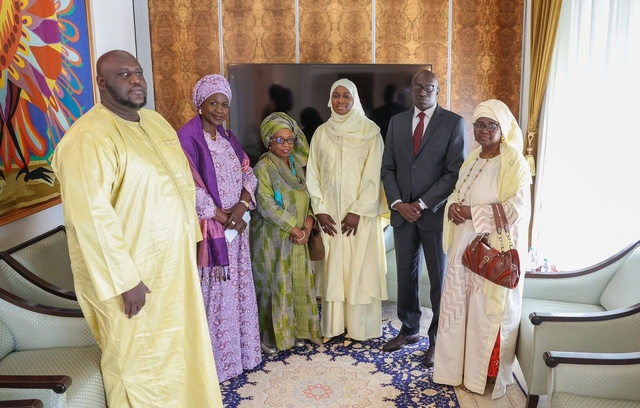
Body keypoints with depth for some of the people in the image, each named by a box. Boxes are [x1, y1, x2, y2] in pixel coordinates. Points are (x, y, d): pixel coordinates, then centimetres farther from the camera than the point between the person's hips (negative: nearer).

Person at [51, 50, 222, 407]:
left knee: (180, 345, 22)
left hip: (173, 260, 8)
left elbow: (183, 183, 13)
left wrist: (192, 238, 11)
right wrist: (125, 281, -22)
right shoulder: (88, 139, -20)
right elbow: (91, 218, -24)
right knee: (139, 361, 11)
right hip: (130, 270, -8)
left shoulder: (156, 122, 7)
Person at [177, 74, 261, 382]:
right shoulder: (187, 138, -12)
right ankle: (214, 360, 20)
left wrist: (242, 206, -9)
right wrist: (220, 216, -15)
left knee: (237, 291, 15)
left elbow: (248, 174, 9)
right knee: (213, 296, 3)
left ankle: (240, 351, 31)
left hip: (235, 226, 7)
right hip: (208, 229, -7)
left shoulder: (227, 137, 11)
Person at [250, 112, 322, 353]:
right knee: (274, 285, 1)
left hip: (297, 238, 6)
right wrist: (294, 228, -15)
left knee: (299, 284, 11)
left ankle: (297, 331, 26)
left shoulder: (296, 164, 11)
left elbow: (305, 198, 12)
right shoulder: (264, 167, -10)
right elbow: (266, 205, -18)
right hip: (272, 237, -6)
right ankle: (272, 336, 16)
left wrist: (308, 223, -6)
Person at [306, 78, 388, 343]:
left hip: (361, 212, -3)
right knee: (332, 268, 6)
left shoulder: (369, 131, -2)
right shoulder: (321, 132, 8)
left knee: (360, 268, 2)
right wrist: (320, 209, -4)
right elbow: (313, 174, 5)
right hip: (330, 214, 3)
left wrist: (357, 211, -13)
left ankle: (360, 327, 13)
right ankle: (334, 325, 16)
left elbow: (373, 174, -7)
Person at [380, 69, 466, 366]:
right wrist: (398, 203, -6)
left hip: (436, 212, -4)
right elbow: (388, 167, 8)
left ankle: (437, 339, 20)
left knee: (440, 278, 6)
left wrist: (422, 204, -14)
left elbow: (455, 172, -10)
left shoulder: (454, 123, -4)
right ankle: (409, 329, 30)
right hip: (403, 212, 4)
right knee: (406, 275, 13)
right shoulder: (397, 122, 9)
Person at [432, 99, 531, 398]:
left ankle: (486, 376, 21)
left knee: (488, 313, 3)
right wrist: (453, 206, -5)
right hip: (464, 245, 7)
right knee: (456, 305, 11)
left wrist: (471, 212, -16)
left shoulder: (514, 162, -10)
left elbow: (514, 209, -17)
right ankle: (456, 368, 27)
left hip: (493, 249, -7)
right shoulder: (472, 158, 12)